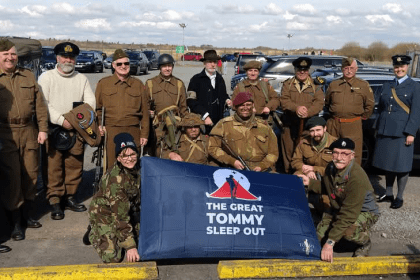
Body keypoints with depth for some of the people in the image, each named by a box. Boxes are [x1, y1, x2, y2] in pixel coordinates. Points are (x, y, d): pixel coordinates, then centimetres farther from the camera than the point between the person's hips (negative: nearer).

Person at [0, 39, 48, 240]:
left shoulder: (28, 76, 12)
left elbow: (40, 104, 10)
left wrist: (43, 128, 2)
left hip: (29, 132, 3)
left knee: (30, 175, 9)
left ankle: (29, 214, 26)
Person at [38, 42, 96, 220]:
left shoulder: (82, 79, 15)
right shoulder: (47, 77, 3)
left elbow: (90, 101, 8)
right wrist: (61, 120, -16)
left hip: (76, 130, 3)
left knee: (75, 166, 6)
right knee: (53, 167, -4)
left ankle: (69, 197, 19)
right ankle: (55, 201, 5)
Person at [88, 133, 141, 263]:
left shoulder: (138, 168, -11)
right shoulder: (115, 178, -32)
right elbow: (121, 216, -31)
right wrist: (130, 245, -31)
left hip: (130, 212, 7)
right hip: (105, 214, -7)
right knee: (112, 256, -17)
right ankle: (94, 233, 12)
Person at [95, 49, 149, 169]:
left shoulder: (138, 84, 12)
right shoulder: (103, 83, 11)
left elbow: (144, 111, 11)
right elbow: (97, 108, 15)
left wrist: (144, 134, 7)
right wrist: (98, 125, -1)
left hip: (133, 132, 1)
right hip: (111, 132, 0)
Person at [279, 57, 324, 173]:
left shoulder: (316, 85, 8)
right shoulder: (287, 84, 12)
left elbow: (319, 103, -3)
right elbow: (283, 100, -2)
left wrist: (308, 112, -22)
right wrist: (296, 108, -20)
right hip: (290, 124, 1)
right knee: (289, 151, 4)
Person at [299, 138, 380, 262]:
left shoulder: (357, 178, -35)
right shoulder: (331, 168, -11)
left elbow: (348, 215, -36)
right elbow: (326, 188, 13)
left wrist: (330, 242, -38)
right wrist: (310, 183, -5)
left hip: (365, 211, -6)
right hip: (337, 208, 6)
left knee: (348, 231, -36)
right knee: (318, 237, -5)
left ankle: (365, 242, -2)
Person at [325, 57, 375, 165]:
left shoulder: (363, 85, 4)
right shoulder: (333, 84, 9)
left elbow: (370, 104, 12)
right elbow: (327, 103, 21)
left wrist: (363, 117, 10)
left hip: (353, 126, -2)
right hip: (334, 124, 3)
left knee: (354, 156, -1)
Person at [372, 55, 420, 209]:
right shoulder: (387, 86, 14)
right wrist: (379, 127, 10)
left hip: (402, 132, -5)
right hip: (385, 131, 5)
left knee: (401, 165, 1)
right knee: (387, 163, 12)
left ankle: (399, 197, 12)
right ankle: (388, 194, 24)